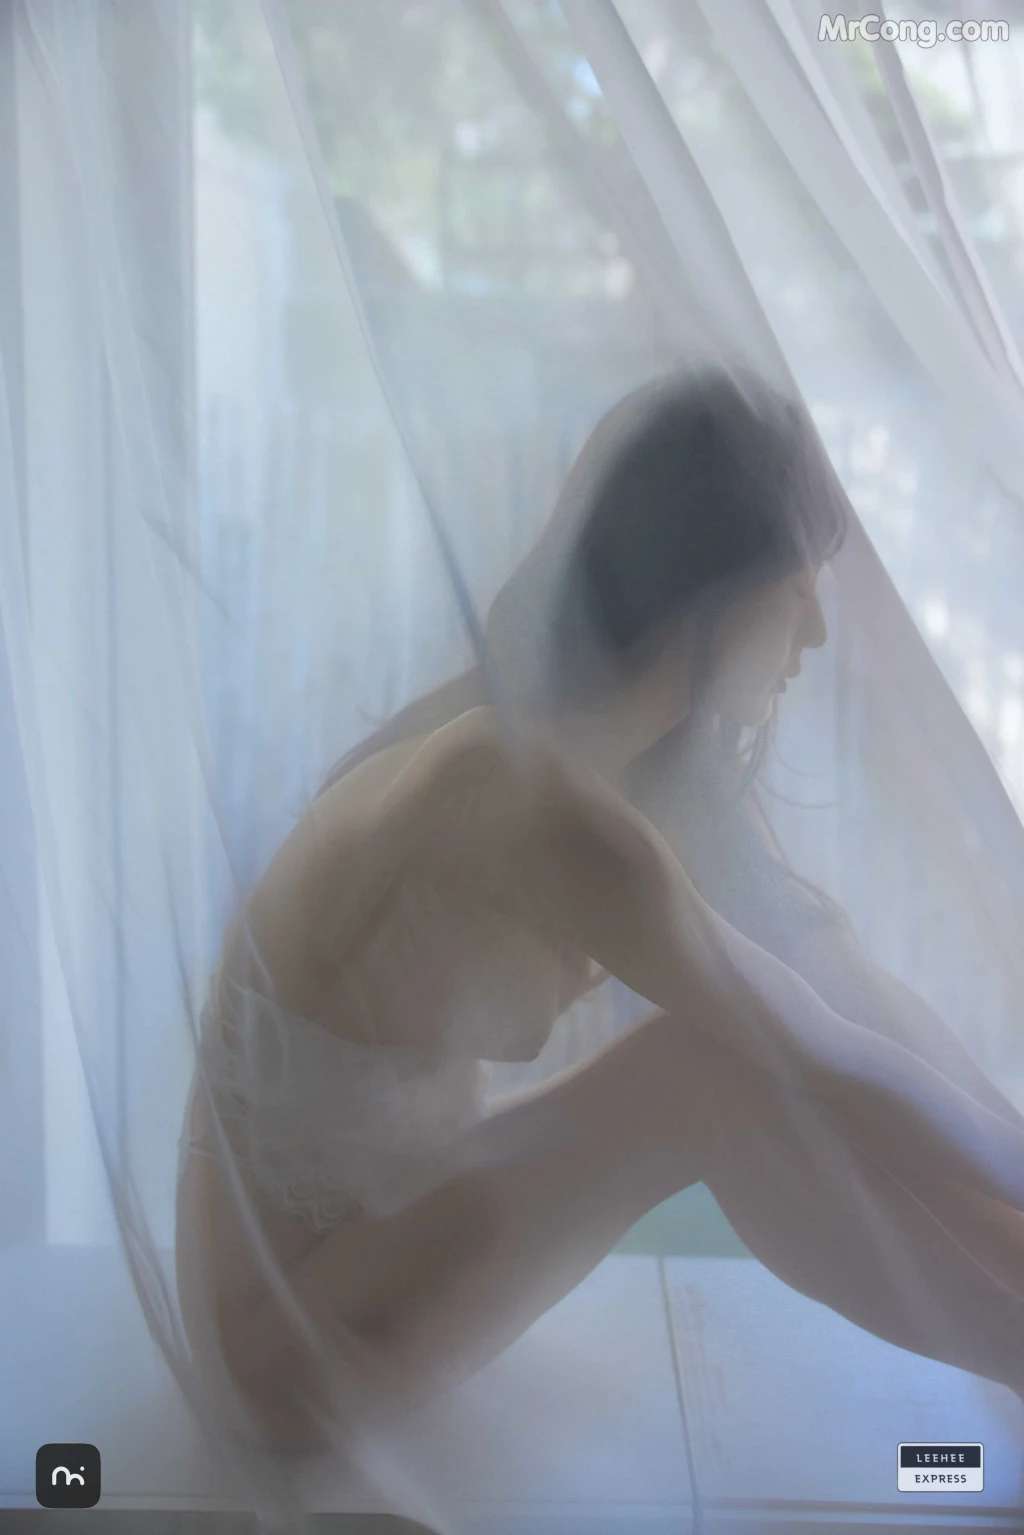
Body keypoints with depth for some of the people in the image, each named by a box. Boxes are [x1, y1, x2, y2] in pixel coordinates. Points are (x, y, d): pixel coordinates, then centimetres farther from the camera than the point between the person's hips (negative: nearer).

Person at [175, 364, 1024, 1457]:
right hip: (294, 1335, -8)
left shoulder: (570, 738, -5)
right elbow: (829, 1069, -26)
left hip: (379, 1218, 8)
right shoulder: (548, 806, -32)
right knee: (726, 1074, -20)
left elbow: (824, 962, 2)